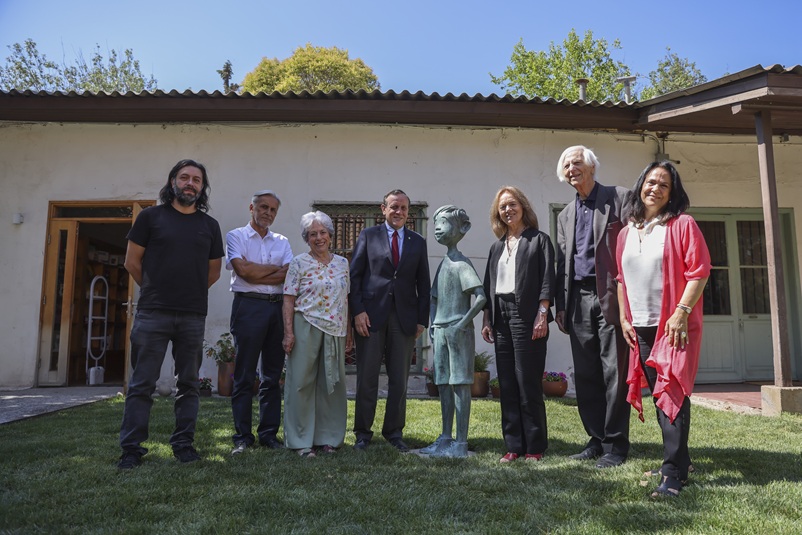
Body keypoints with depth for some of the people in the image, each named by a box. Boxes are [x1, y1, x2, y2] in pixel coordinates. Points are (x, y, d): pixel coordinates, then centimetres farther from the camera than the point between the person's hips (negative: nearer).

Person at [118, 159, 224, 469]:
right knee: (142, 384, 1)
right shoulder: (151, 217, 4)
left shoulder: (209, 225, 11)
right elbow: (132, 262, 6)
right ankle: (131, 448, 10)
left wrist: (191, 295, 14)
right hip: (153, 314, -2)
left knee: (189, 384, 8)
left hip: (193, 317, 3)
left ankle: (183, 444, 18)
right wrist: (155, 291, 11)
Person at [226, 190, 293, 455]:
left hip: (277, 307, 4)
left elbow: (290, 274, 1)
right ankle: (242, 436, 7)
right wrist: (276, 268, -2)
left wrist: (256, 273, -9)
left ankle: (269, 433, 14)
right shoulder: (236, 236, 5)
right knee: (244, 376, 0)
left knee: (273, 376, 7)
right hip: (248, 306, -4)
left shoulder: (281, 241, 16)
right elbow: (244, 271, -10)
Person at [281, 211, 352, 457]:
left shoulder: (342, 263, 10)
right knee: (302, 382, 1)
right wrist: (288, 332, -13)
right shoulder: (299, 263, -1)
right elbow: (289, 300, -5)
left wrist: (348, 331, 10)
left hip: (335, 330, 4)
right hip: (307, 328, -4)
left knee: (332, 382, 10)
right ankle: (301, 440, 12)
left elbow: (346, 300, 13)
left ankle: (328, 437, 22)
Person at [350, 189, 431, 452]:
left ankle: (394, 432, 20)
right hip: (371, 315, -2)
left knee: (399, 380, 7)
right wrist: (358, 311, -9)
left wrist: (422, 319, 4)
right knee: (367, 378, 4)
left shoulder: (418, 242, 12)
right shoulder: (368, 235, 5)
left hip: (405, 317, 2)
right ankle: (363, 432, 17)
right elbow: (354, 275, 1)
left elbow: (423, 283, 11)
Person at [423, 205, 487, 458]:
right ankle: (445, 438, 18)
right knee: (443, 383, 10)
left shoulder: (461, 263, -8)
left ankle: (461, 442, -1)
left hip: (458, 332, -8)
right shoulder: (442, 264, 16)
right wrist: (433, 326, 11)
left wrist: (462, 324, -19)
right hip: (441, 331, 8)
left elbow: (481, 296, -18)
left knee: (460, 383, -5)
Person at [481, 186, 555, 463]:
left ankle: (535, 446, 6)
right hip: (501, 318, 6)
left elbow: (547, 280, -5)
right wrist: (486, 319, 9)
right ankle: (513, 445, 13)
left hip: (526, 316, -5)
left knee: (528, 383, -4)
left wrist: (542, 316, -14)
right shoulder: (497, 246, 19)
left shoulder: (539, 240, 3)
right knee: (507, 385, 6)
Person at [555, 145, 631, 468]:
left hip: (610, 296, -5)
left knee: (614, 372, -3)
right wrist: (561, 306, 11)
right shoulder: (565, 215, 19)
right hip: (578, 299, 6)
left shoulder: (618, 198, 3)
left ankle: (615, 444, 7)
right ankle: (597, 439, 18)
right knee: (585, 375, 7)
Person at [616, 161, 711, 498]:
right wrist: (624, 318, 10)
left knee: (671, 394, -9)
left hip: (674, 325, -6)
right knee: (658, 394, 12)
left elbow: (699, 271, -10)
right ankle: (678, 458, 26)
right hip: (641, 328, 6)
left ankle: (673, 473, -5)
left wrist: (681, 312, -17)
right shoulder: (626, 233, 12)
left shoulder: (682, 224, -4)